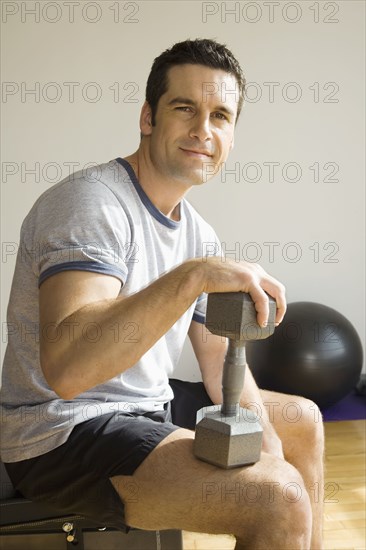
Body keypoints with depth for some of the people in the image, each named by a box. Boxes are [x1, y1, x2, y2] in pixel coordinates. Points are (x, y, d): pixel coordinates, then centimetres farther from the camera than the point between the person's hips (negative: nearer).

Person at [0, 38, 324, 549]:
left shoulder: (200, 235, 7)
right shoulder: (92, 202, -21)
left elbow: (221, 364, 11)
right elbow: (65, 367, -36)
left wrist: (264, 437, -3)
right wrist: (192, 276, -40)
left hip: (150, 404, 9)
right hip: (65, 433, -9)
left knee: (303, 421, 20)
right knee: (279, 497, -25)